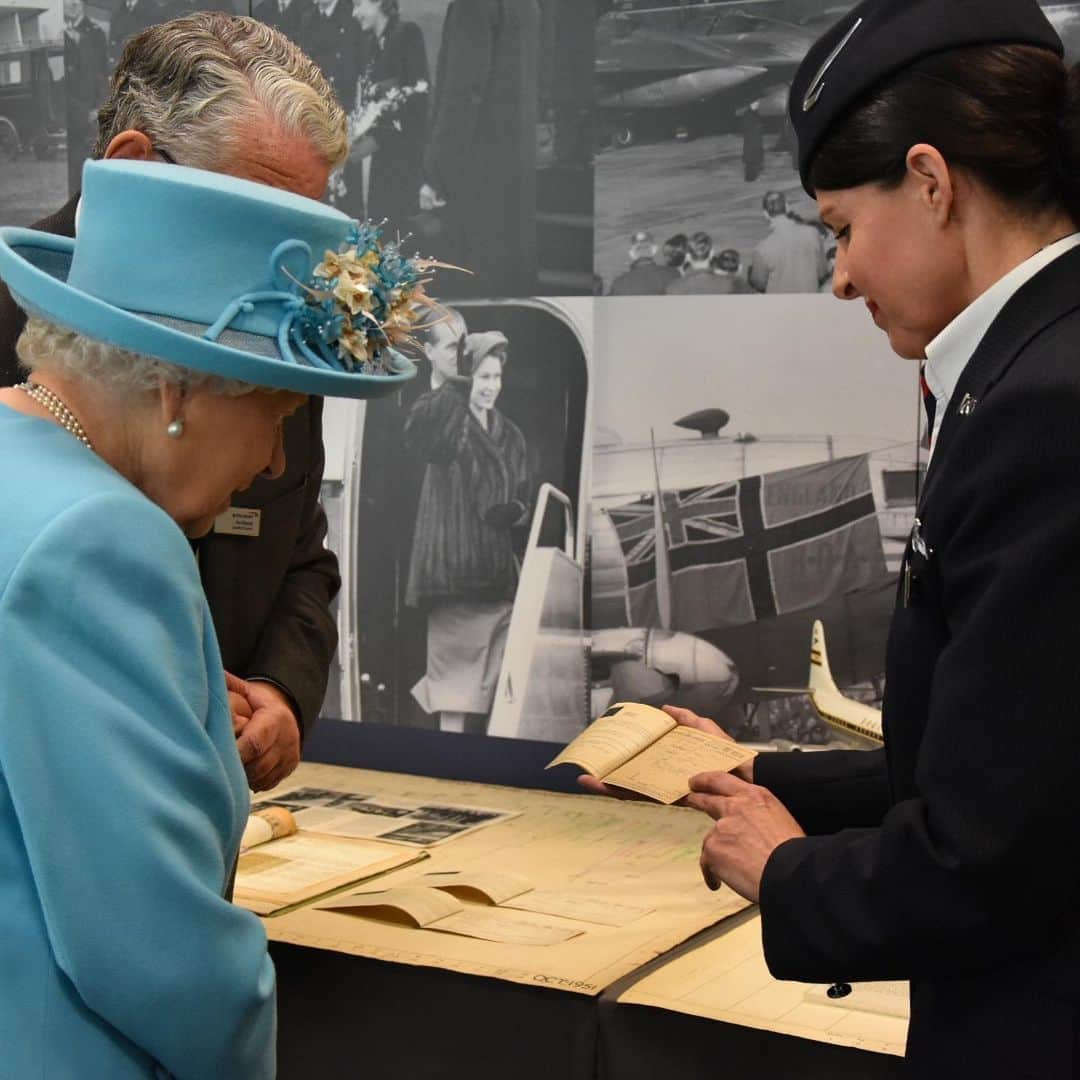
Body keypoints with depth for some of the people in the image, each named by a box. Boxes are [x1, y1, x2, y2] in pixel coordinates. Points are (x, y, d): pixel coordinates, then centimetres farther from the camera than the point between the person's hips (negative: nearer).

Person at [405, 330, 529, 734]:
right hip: (454, 568, -6)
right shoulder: (448, 423, -3)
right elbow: (416, 432, -28)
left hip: (496, 569, 6)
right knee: (457, 669, -9)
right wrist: (447, 393, -43)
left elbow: (523, 499, 19)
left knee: (489, 680, 9)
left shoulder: (510, 436, 16)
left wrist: (514, 511, -5)